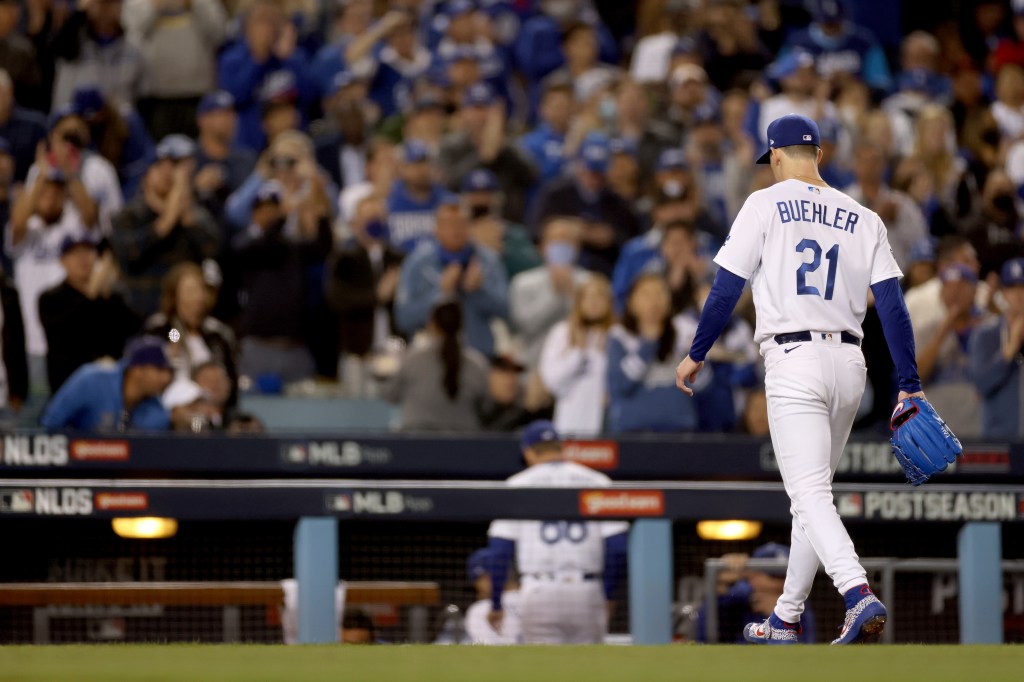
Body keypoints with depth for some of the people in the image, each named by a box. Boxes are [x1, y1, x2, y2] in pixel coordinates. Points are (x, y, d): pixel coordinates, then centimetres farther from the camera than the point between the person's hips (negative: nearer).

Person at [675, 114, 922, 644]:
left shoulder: (766, 204, 2)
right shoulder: (862, 218, 12)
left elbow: (726, 288, -1)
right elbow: (891, 305, 4)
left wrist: (696, 355, 10)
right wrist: (910, 385, 3)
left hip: (794, 361, -5)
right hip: (850, 364, 5)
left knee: (810, 495, -14)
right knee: (812, 492, 17)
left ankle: (859, 595, -35)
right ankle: (785, 620, 23)